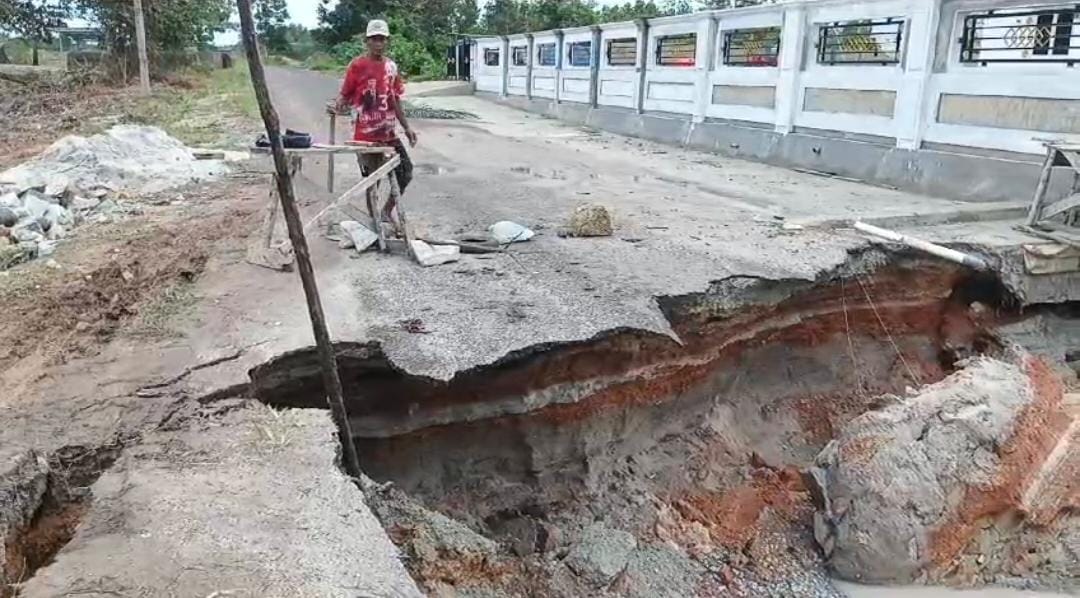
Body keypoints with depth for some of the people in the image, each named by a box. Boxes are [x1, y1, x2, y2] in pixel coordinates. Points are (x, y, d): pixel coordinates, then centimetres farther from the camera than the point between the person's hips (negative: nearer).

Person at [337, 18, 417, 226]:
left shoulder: (392, 66, 8)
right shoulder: (357, 65, -8)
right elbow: (345, 95, -5)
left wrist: (407, 127, 13)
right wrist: (338, 106, -27)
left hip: (389, 133, 5)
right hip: (366, 135, -5)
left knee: (406, 172, 5)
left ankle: (387, 211, 24)